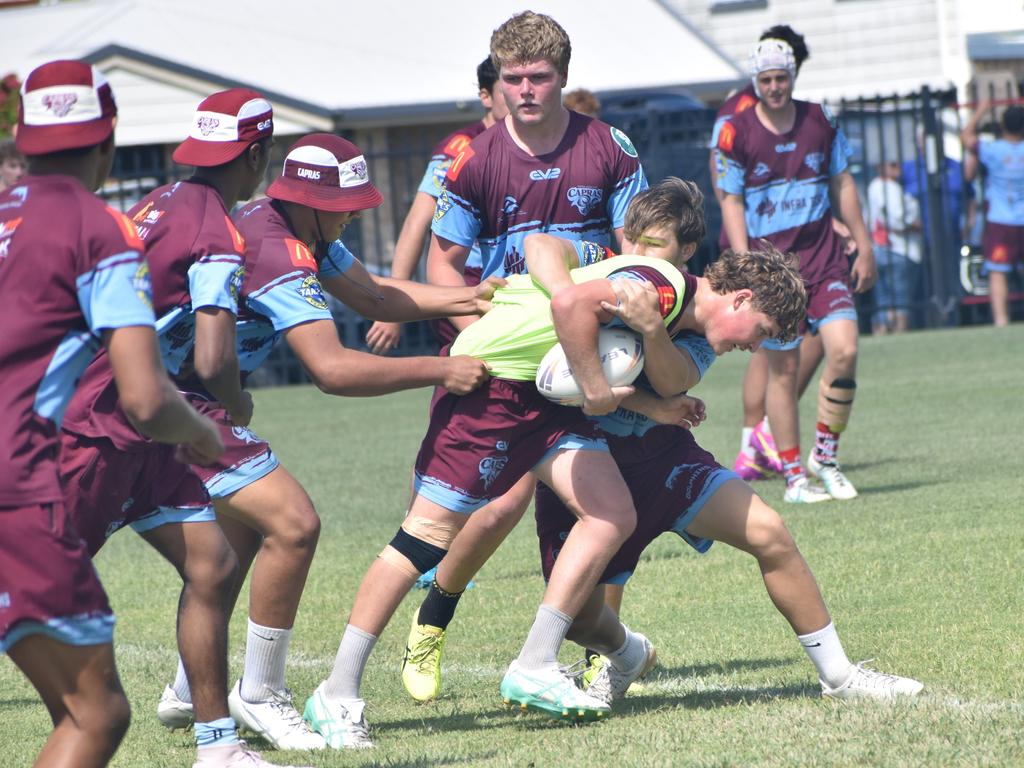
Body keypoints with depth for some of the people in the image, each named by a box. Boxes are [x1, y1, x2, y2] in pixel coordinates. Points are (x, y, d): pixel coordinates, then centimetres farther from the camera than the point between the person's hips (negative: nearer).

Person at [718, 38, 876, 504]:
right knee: (783, 368, -1)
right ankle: (793, 476, 8)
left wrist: (864, 247, 12)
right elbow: (731, 202, -3)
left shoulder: (820, 120, 5)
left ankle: (825, 455, 6)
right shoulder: (736, 133, -4)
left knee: (845, 350, -12)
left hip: (824, 257, 3)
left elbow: (843, 184, 13)